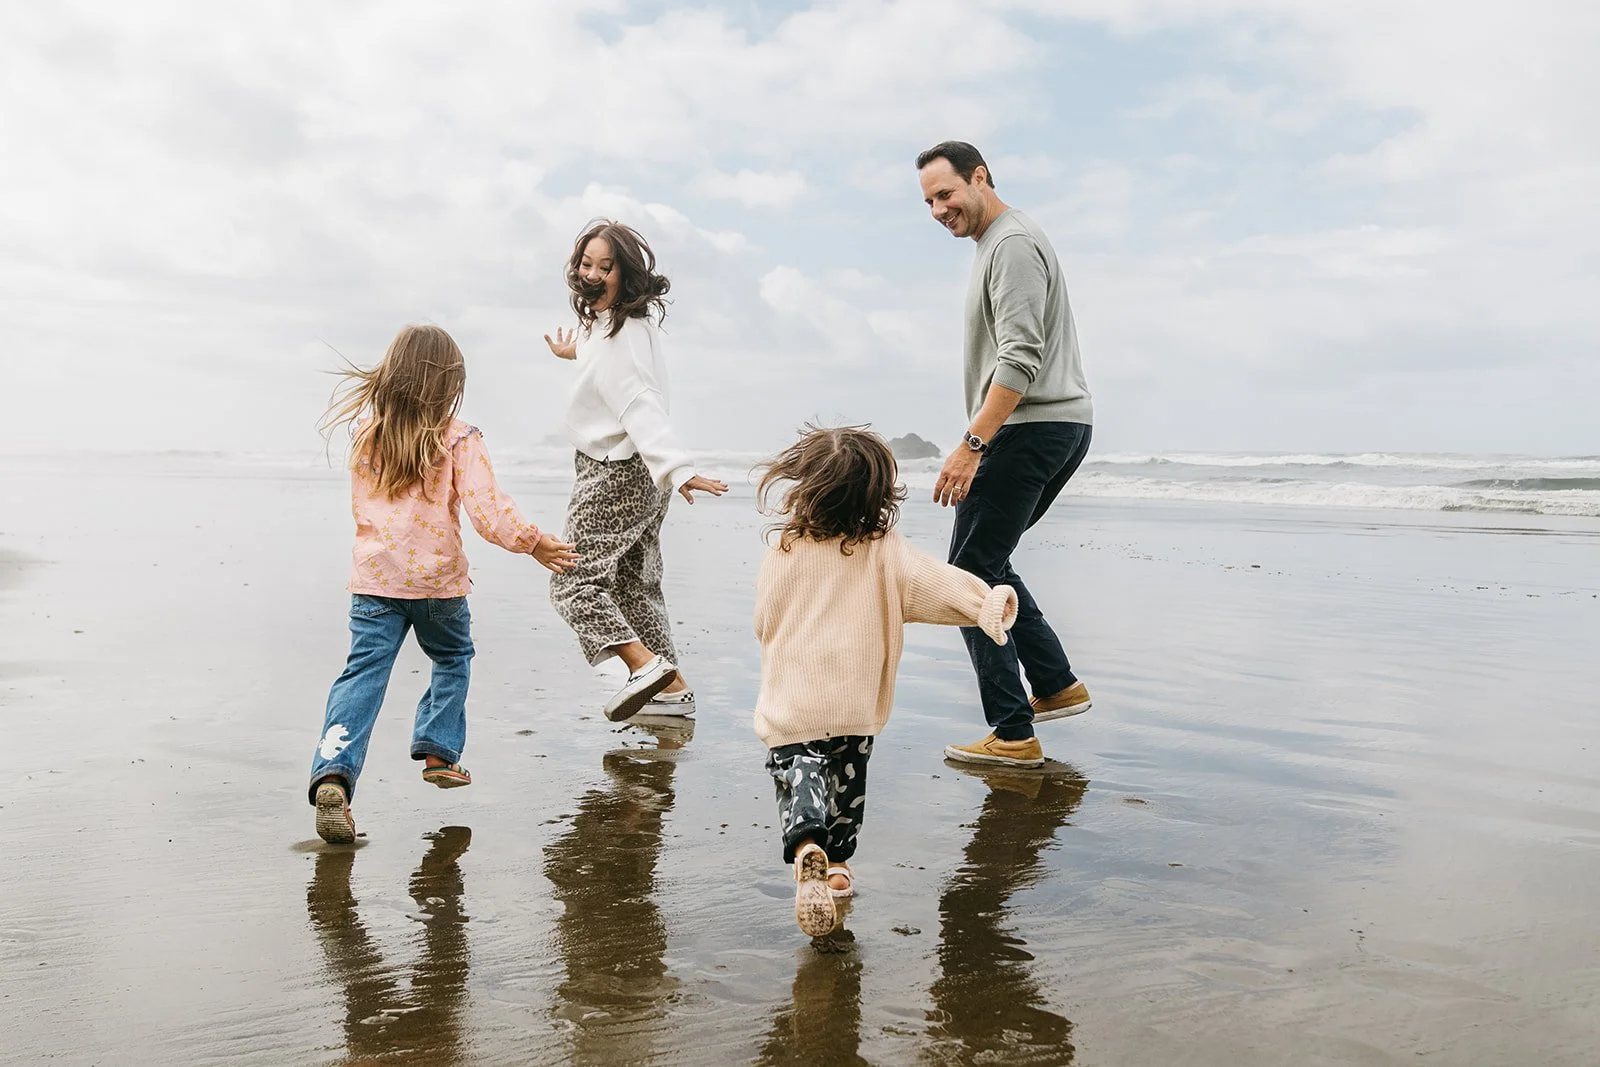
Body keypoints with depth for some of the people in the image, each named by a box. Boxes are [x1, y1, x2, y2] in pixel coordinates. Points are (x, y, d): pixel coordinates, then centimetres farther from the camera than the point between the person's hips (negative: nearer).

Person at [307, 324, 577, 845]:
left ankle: (333, 774, -20)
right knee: (453, 659, 24)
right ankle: (439, 752, 24)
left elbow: (361, 504, 15)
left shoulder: (365, 432, 3)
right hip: (439, 578, -2)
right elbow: (488, 510, -14)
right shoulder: (460, 440, -9)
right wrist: (533, 542, 0)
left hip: (373, 580, 2)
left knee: (363, 673, -3)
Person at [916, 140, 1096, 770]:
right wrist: (980, 442, 22)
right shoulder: (996, 244, 22)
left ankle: (1013, 735, -6)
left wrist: (971, 445, -25)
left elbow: (1021, 359, -22)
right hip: (1062, 429, 11)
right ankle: (1057, 685, 20)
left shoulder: (1013, 244, -11)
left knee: (971, 574, -8)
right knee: (986, 562, 18)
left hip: (1031, 430, -11)